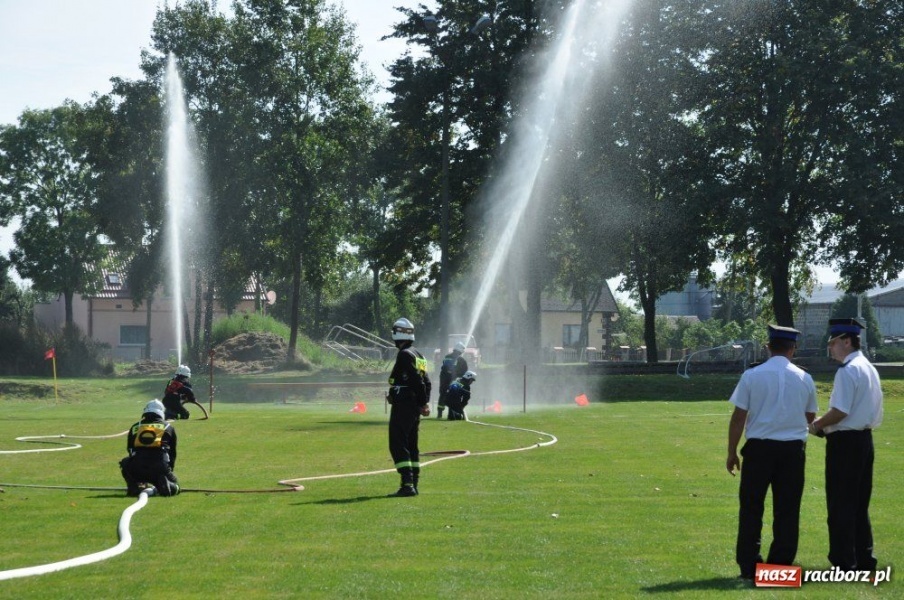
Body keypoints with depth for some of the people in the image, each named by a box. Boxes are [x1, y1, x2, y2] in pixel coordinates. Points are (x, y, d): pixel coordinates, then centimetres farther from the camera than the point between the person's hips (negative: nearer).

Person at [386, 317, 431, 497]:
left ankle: (407, 484, -16)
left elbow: (418, 381, -19)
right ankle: (413, 484, 17)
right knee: (411, 445, 15)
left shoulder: (405, 355, -14)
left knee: (398, 445, -8)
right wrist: (424, 402, 13)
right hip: (414, 406, 10)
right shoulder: (418, 356, 15)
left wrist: (423, 403, -12)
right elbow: (425, 382, 17)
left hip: (402, 406, -10)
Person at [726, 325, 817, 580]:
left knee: (751, 509, 7)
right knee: (787, 510, 9)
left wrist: (732, 453, 3)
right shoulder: (804, 379, 1)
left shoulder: (752, 376, -5)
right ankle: (781, 566, 11)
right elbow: (810, 417, 13)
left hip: (759, 447, -2)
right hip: (794, 448, 2)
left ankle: (749, 566, 7)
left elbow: (738, 417, -5)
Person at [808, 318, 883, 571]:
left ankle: (843, 561, 0)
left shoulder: (847, 371, -16)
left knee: (840, 505, -3)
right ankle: (864, 557, 19)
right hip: (864, 439, 9)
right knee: (860, 503, 15)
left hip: (845, 443, -9)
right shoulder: (869, 368, 13)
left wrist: (817, 425, -6)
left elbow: (840, 412, -23)